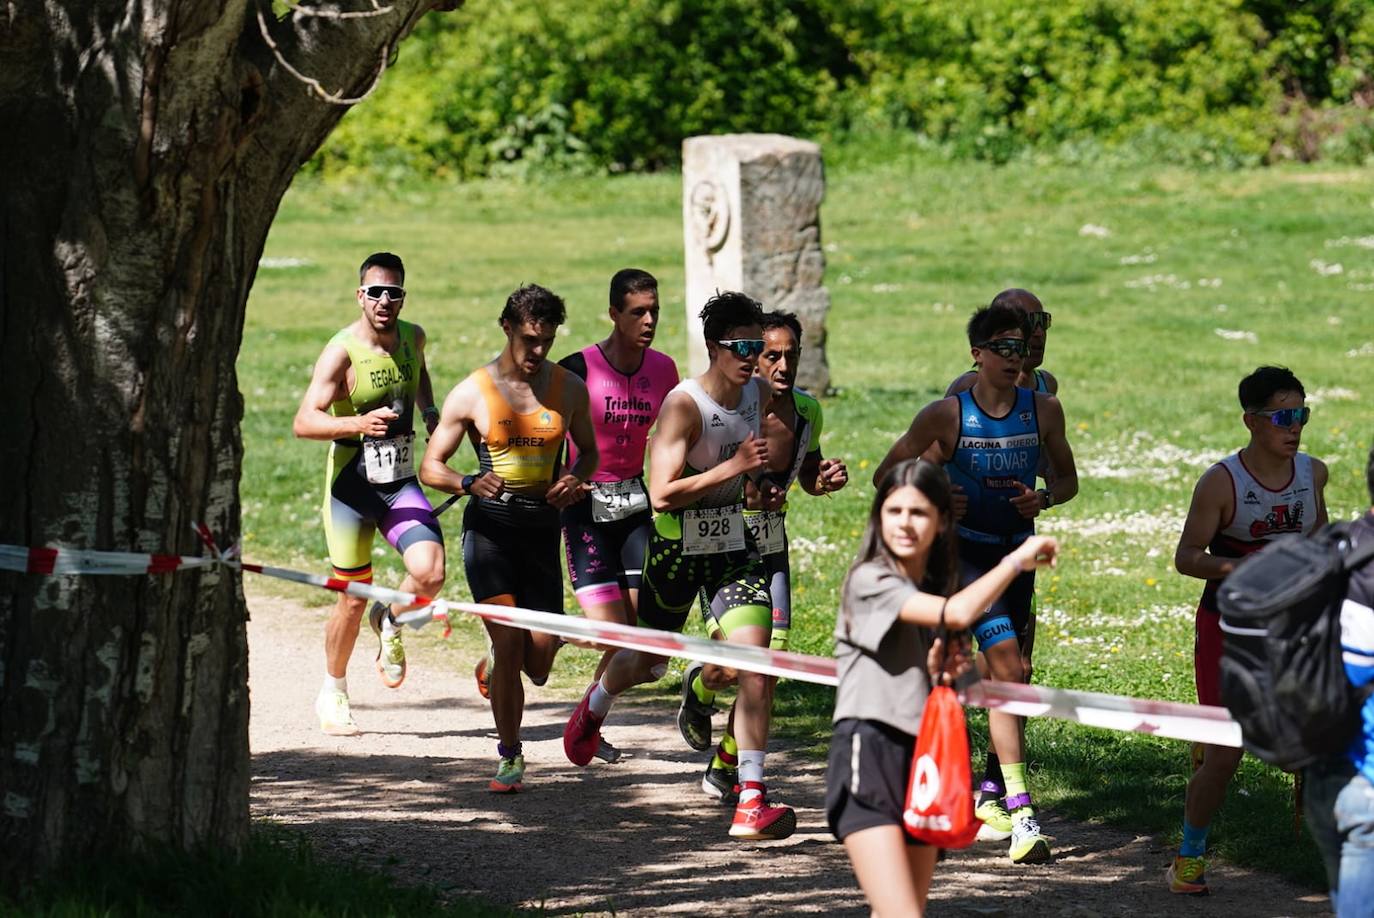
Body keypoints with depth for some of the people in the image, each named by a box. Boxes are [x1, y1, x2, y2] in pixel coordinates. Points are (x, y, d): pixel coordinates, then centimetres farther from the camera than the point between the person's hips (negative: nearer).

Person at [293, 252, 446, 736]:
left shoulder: (412, 337, 1)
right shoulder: (341, 352, -17)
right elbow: (304, 422, -25)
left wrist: (429, 411, 15)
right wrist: (359, 424, -39)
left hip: (401, 483, 4)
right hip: (352, 484, -4)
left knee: (429, 573, -19)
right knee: (353, 597, 4)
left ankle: (390, 622, 15)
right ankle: (332, 693, 28)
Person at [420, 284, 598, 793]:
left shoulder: (569, 388, 5)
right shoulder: (471, 394, -4)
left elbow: (588, 449, 20)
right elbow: (430, 467, 0)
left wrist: (575, 479, -4)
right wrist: (468, 483, -22)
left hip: (542, 528, 3)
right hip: (489, 527, -3)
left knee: (539, 659, -3)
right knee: (509, 640, -12)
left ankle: (493, 665, 35)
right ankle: (509, 756, 3)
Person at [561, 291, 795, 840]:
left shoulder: (761, 394, -2)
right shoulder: (684, 404, -23)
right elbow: (662, 494, -30)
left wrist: (763, 485, 0)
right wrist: (733, 468, -34)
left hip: (735, 547, 4)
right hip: (677, 547, -4)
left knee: (755, 661, -15)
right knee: (649, 662, 16)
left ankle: (751, 800, -14)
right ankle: (595, 705, 54)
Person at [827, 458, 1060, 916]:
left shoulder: (934, 587, 15)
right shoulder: (869, 580, -9)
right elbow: (958, 613, -24)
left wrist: (943, 667, 0)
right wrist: (1018, 559, -14)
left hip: (923, 758, 8)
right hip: (868, 755, -8)